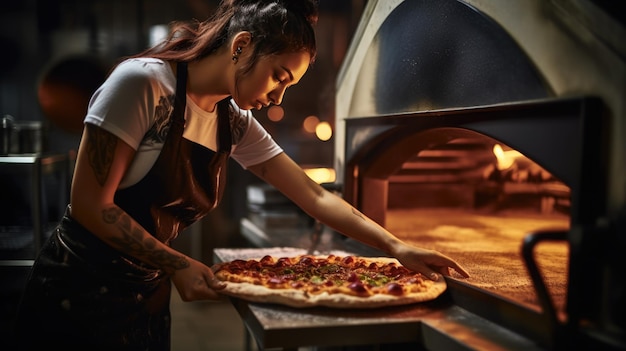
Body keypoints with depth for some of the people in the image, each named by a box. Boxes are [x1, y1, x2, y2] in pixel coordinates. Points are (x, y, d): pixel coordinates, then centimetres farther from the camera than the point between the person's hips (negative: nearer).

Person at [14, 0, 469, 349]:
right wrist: (177, 265, -21)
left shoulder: (236, 123, 0)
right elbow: (89, 204, -19)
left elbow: (315, 196, 1)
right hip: (80, 293, -6)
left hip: (148, 298, 6)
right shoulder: (142, 83, -19)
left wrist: (396, 247, -4)